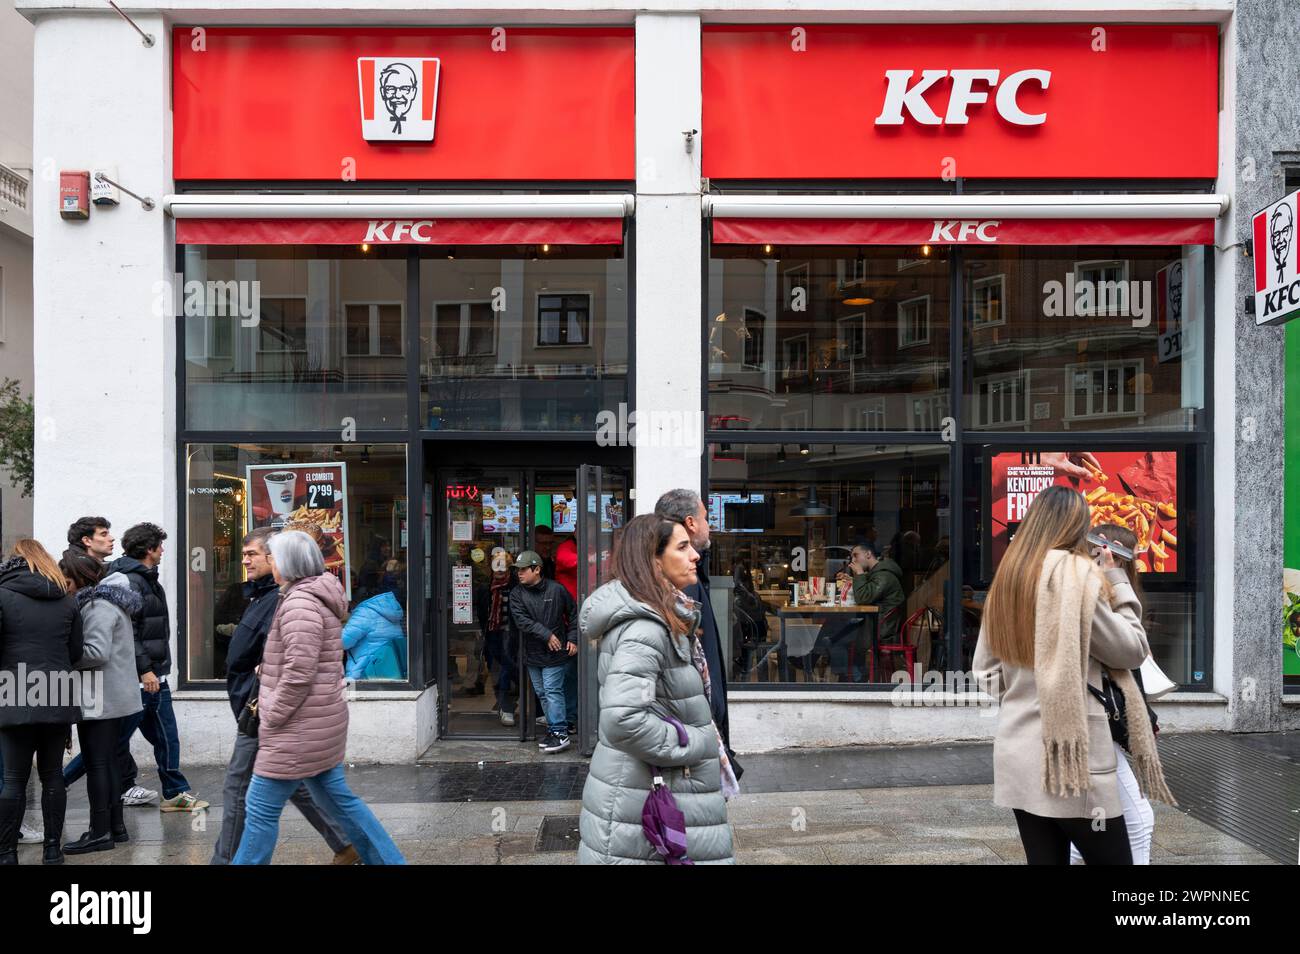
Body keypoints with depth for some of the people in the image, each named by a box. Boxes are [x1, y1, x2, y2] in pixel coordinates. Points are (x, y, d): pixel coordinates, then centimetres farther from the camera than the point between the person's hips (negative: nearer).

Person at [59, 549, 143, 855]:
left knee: (97, 763, -2)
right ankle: (115, 825, 22)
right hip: (115, 695, 10)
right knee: (109, 760, 15)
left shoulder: (99, 605, -17)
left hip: (100, 698, -10)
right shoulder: (109, 598, 14)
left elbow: (97, 652, -24)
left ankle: (100, 832, 4)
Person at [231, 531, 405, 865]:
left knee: (261, 809, 2)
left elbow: (299, 674, -24)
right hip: (318, 723, 10)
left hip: (300, 728, -10)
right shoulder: (316, 597, 12)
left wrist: (270, 718, -15)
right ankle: (390, 860, 20)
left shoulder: (300, 602, -19)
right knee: (336, 798, 16)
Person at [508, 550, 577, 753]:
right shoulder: (517, 594, 1)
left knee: (552, 691, -9)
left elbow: (573, 615, 7)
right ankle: (569, 723, 23)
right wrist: (546, 634, -18)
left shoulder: (557, 590, -4)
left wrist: (572, 639, 1)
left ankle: (560, 733, -6)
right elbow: (521, 620, -12)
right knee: (542, 693, 10)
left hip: (556, 653, -4)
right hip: (532, 654, 4)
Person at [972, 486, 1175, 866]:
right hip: (1072, 754, -7)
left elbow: (984, 670, 15)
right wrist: (1116, 580, 3)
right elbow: (1132, 649, -4)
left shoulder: (1006, 579, 10)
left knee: (1046, 859, 12)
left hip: (1016, 758, 7)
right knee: (1113, 859, 5)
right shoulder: (1076, 573, -11)